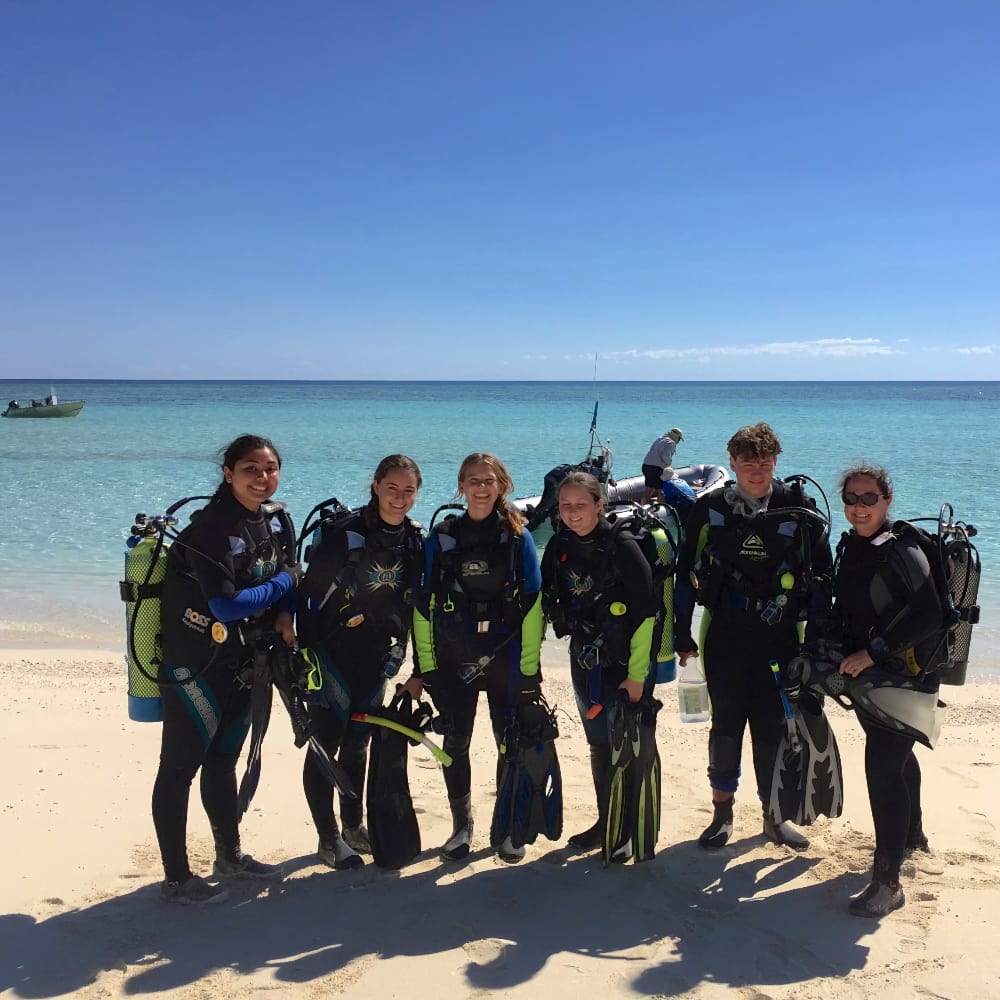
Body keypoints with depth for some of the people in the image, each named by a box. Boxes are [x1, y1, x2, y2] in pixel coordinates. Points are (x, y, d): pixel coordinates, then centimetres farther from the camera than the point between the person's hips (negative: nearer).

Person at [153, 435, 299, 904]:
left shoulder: (277, 519, 1)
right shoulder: (211, 527, -23)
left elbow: (290, 574, 11)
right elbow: (227, 605, -26)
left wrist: (283, 617, -8)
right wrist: (281, 584, -13)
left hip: (241, 662, 8)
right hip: (195, 665, -8)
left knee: (223, 760, 21)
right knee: (180, 766, 2)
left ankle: (230, 855, 36)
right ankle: (176, 879, 12)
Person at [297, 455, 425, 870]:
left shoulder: (417, 541, -1)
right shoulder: (342, 533, -17)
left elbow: (413, 604, 10)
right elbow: (310, 594, -14)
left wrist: (399, 652, 10)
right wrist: (303, 653, -15)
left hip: (376, 657, 5)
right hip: (331, 653, -5)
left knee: (357, 744, 17)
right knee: (326, 744, 2)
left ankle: (354, 826, 31)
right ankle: (329, 838, 14)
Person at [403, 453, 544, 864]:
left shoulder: (517, 537, -1)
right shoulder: (441, 537, 2)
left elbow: (532, 607, -3)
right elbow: (424, 605, 3)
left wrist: (530, 669, -8)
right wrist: (423, 666, -1)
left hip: (505, 657, -1)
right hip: (453, 660, 1)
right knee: (455, 742, 6)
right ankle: (461, 826, 25)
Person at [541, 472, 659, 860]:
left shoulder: (623, 547, -16)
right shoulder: (558, 549, 0)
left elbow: (646, 613, -17)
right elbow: (545, 604, 8)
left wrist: (636, 675, -18)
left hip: (627, 666, -5)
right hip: (584, 664, 5)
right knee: (599, 744, 16)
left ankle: (627, 831, 17)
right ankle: (605, 821, 30)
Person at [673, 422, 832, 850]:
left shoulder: (799, 510, -2)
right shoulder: (710, 510, -1)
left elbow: (822, 574, 4)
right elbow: (686, 571, 5)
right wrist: (682, 633, 4)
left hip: (780, 637, 0)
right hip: (725, 636, 0)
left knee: (773, 726, 7)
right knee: (726, 724, 8)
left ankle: (775, 815, 23)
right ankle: (722, 813, 23)